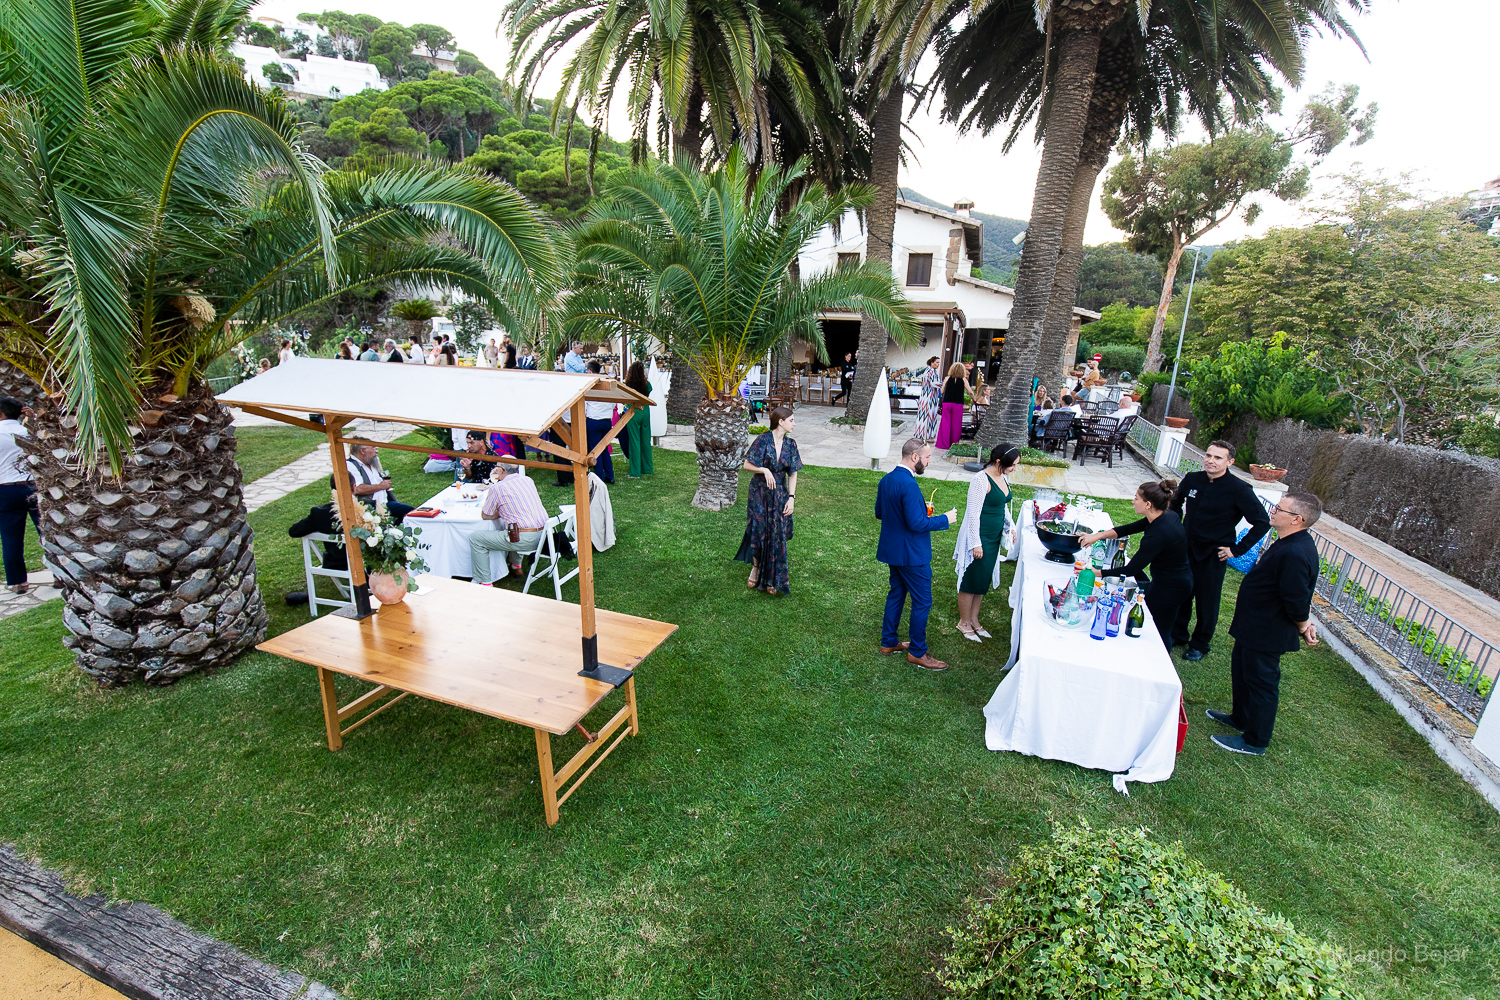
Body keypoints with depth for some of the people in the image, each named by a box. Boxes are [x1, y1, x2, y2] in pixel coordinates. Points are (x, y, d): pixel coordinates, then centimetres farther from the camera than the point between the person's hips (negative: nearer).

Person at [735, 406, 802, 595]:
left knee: (777, 537, 4)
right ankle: (755, 567, 29)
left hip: (780, 494, 3)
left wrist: (791, 498, -5)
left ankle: (772, 579, 18)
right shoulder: (762, 440, -10)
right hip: (759, 492, -3)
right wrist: (764, 470, -22)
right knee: (758, 532, 1)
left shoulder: (791, 444, 2)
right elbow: (746, 465, -6)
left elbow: (793, 474, 3)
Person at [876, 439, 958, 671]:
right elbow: (916, 524, -26)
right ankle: (917, 652, 15)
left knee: (896, 594, 20)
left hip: (893, 549, 9)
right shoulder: (908, 485, -25)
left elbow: (879, 513, 12)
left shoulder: (886, 479, 4)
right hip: (911, 553, -9)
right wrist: (945, 519, -13)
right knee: (922, 601, 4)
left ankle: (889, 642, 31)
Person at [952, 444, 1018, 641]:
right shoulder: (981, 480, -22)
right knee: (971, 580, 4)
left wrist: (1009, 528, 18)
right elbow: (973, 513, -21)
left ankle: (974, 620, 32)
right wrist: (976, 543, -20)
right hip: (979, 537, -9)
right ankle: (964, 622, 21)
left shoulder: (1003, 478, 5)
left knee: (984, 580, 18)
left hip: (995, 537, 9)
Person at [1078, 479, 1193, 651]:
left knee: (1161, 632, 6)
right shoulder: (1168, 516, -5)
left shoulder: (1157, 535, -32)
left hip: (1169, 588, -10)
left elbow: (1130, 570, -28)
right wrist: (1098, 535, -4)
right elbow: (1130, 528, 3)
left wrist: (1096, 572, -25)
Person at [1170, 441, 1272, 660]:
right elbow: (1176, 503, 18)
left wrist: (1238, 549, -13)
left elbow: (1262, 522, -12)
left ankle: (1200, 645, 28)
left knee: (1207, 602, 9)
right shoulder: (1192, 479, -3)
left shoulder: (1239, 490, -16)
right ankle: (1177, 635, 34)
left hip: (1213, 555, -4)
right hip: (1185, 548, 4)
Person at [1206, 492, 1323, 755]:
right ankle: (1240, 717, 46)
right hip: (1255, 627, 10)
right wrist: (1304, 620, 11)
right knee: (1241, 669, 25)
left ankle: (1255, 742, 23)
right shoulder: (1291, 544, 3)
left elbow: (1297, 602, -27)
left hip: (1266, 634, -10)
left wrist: (1303, 626, -9)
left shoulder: (1295, 555, -31)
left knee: (1261, 683, 6)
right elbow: (1297, 593, 13)